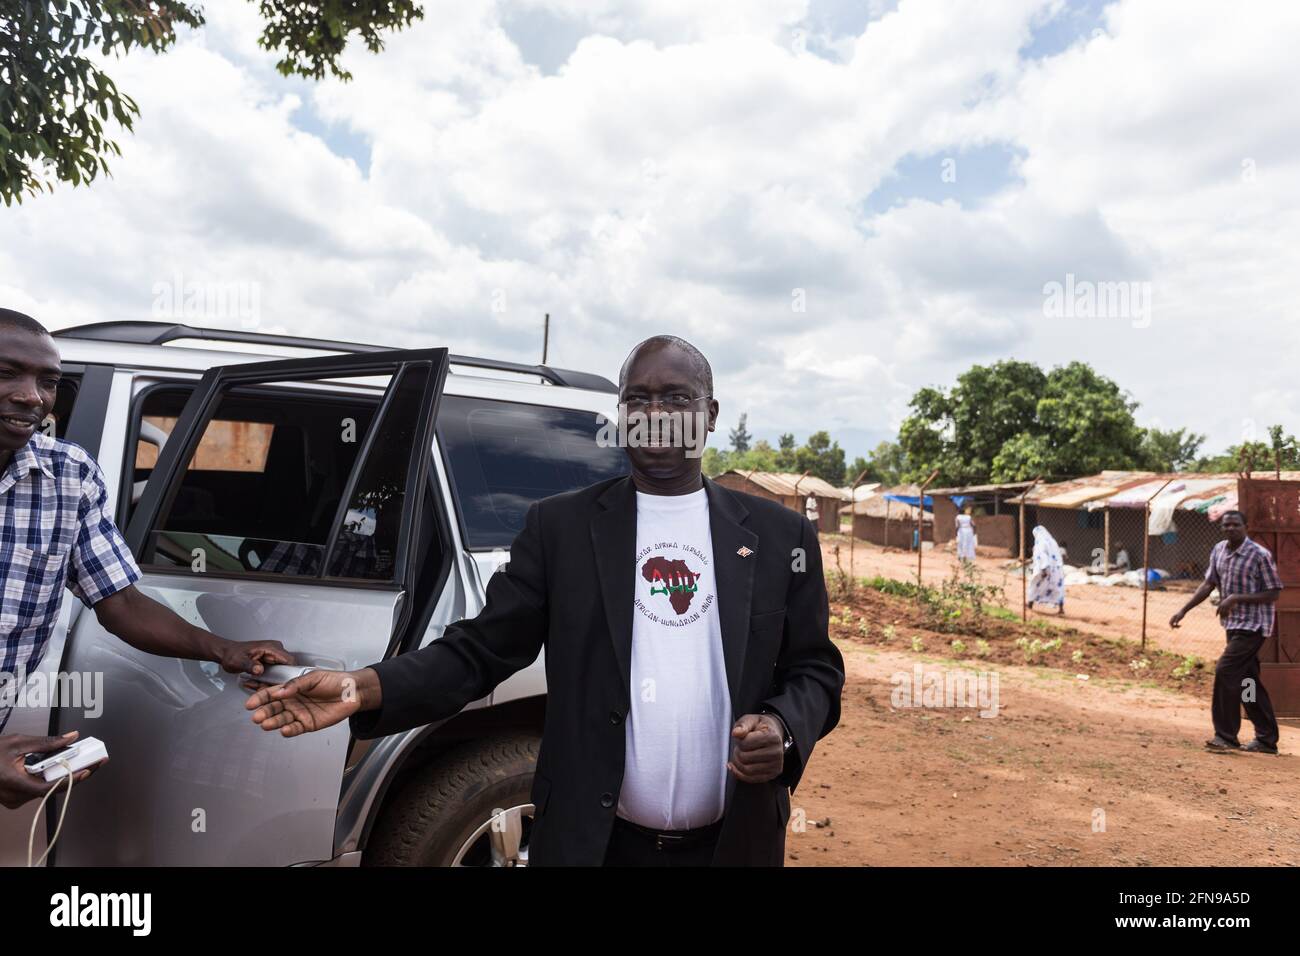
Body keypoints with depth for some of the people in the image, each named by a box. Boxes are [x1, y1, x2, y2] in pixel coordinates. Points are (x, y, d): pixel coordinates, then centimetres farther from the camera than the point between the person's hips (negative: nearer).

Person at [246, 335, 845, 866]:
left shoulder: (780, 535, 1)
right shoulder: (559, 525, -1)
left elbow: (815, 669, 5)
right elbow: (481, 649, -3)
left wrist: (784, 728, -15)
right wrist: (365, 688, -18)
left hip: (730, 844, 1)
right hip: (591, 841, 0)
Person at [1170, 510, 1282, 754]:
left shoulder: (1260, 555, -15)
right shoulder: (1218, 550, 5)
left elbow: (1274, 594, -13)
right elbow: (1208, 584, 10)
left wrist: (1237, 598, -22)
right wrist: (1183, 611, 4)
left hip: (1253, 626, -7)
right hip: (1233, 625, 7)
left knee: (1225, 671, -14)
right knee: (1247, 679, 11)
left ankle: (1226, 736, -5)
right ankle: (1267, 740, 21)